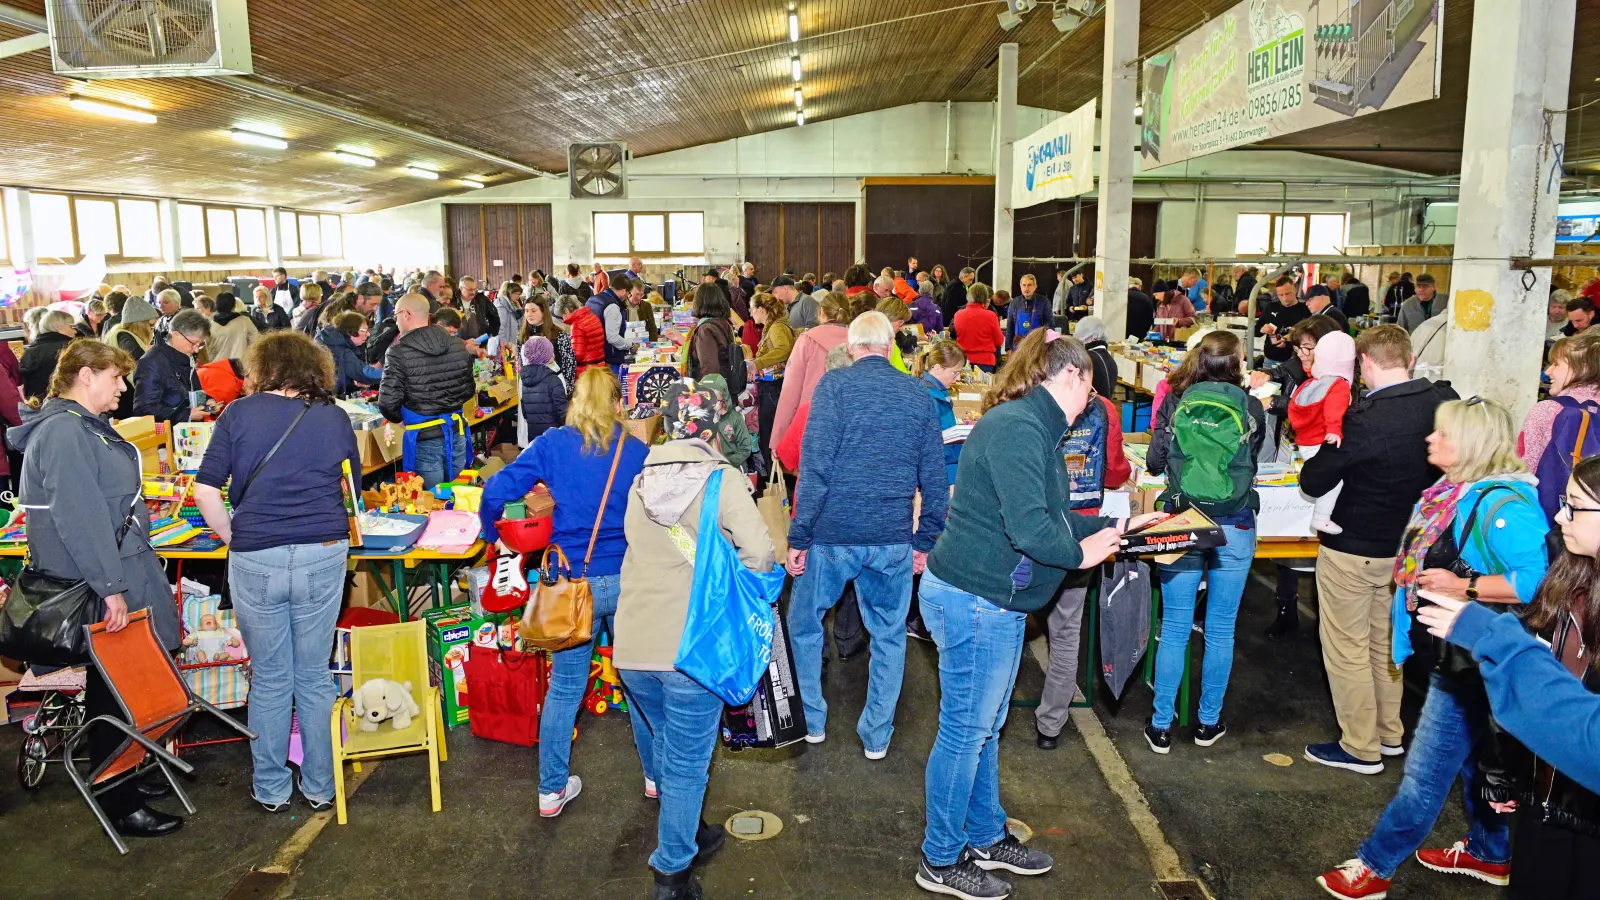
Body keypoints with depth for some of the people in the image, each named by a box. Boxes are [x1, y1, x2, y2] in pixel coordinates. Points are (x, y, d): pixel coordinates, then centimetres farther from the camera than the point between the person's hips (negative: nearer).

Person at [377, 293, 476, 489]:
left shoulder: (399, 352, -13)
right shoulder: (457, 346, 2)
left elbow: (388, 403, -14)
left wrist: (403, 418, 7)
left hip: (425, 438, -5)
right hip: (457, 434, 5)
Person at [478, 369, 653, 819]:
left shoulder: (552, 445, -3)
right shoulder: (639, 452, -2)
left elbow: (496, 492, -10)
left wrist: (493, 535, 7)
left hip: (572, 582, 0)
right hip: (628, 579, 0)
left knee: (564, 687, 13)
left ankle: (552, 789, 22)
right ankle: (657, 775, 30)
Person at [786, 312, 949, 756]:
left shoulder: (836, 384, -6)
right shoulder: (919, 394, 5)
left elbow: (815, 466, -12)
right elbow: (935, 477, 7)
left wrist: (799, 537, -8)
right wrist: (925, 541, 14)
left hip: (834, 534, -3)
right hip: (893, 539, 3)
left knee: (804, 625, 18)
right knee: (889, 636, 17)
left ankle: (811, 720, 28)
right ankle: (877, 736, 25)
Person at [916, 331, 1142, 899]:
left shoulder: (1034, 427, 13)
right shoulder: (1015, 427, -21)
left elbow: (1052, 514, 17)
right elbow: (1030, 528, -28)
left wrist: (1114, 527, 12)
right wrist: (1080, 553, -11)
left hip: (997, 603, 11)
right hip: (974, 601, -11)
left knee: (985, 728, 21)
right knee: (965, 732, 3)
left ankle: (986, 838, 37)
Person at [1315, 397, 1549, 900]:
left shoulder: (1500, 504, -24)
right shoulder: (1455, 494, 5)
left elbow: (1538, 579, -32)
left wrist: (1463, 586, -28)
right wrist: (1422, 577, 7)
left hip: (1471, 662, -10)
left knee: (1426, 773, 3)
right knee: (1472, 760, 24)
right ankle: (1491, 855, 42)